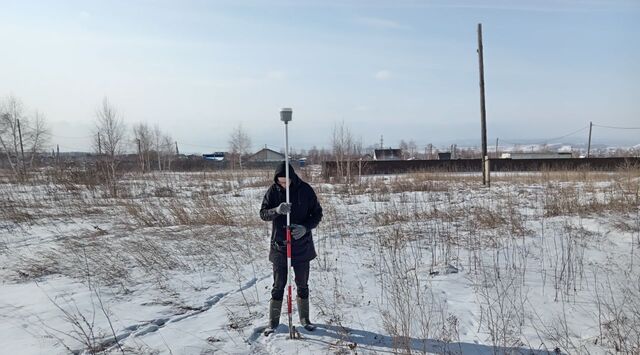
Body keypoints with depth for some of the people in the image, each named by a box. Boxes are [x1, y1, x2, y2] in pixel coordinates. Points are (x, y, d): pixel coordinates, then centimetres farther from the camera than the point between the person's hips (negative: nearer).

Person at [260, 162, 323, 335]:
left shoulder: (305, 190, -6)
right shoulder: (273, 191, -5)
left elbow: (317, 213, -1)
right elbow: (263, 213, -7)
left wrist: (305, 227, -20)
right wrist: (277, 210, -28)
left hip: (302, 246, 1)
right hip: (279, 245, 0)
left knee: (302, 285, 12)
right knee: (278, 286, 6)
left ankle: (305, 318, 29)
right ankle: (273, 321, 20)